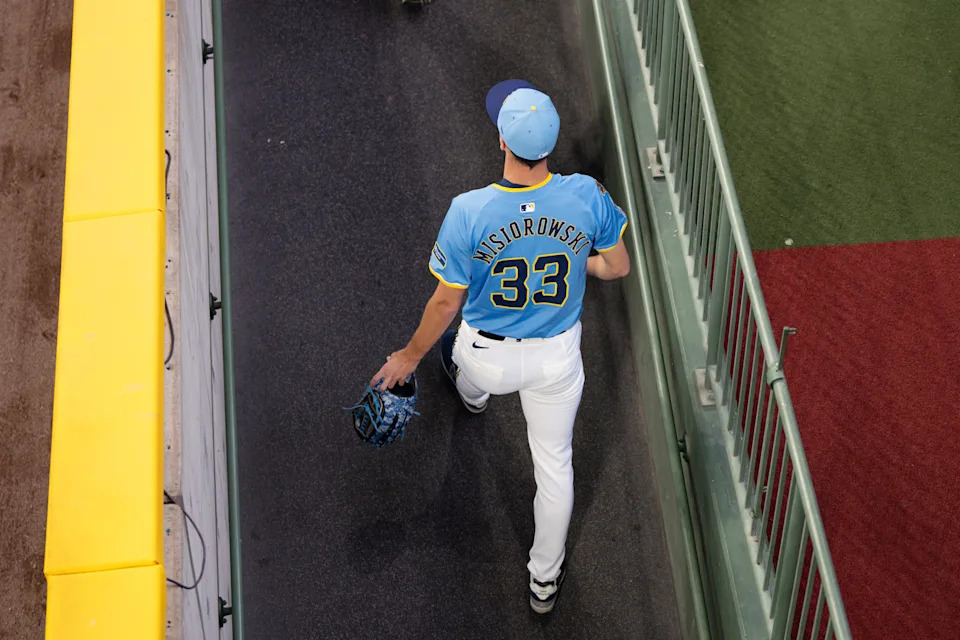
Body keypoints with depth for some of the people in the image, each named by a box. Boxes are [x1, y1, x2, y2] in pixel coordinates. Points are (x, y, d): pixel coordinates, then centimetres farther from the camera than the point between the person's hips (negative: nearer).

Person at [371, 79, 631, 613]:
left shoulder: (469, 211, -28)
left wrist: (410, 357, -2)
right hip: (558, 357, 1)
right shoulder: (587, 196, -21)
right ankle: (546, 579, 39)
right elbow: (618, 267, -5)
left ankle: (473, 396, 76)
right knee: (555, 464, 21)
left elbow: (448, 301, -18)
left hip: (489, 357, -1)